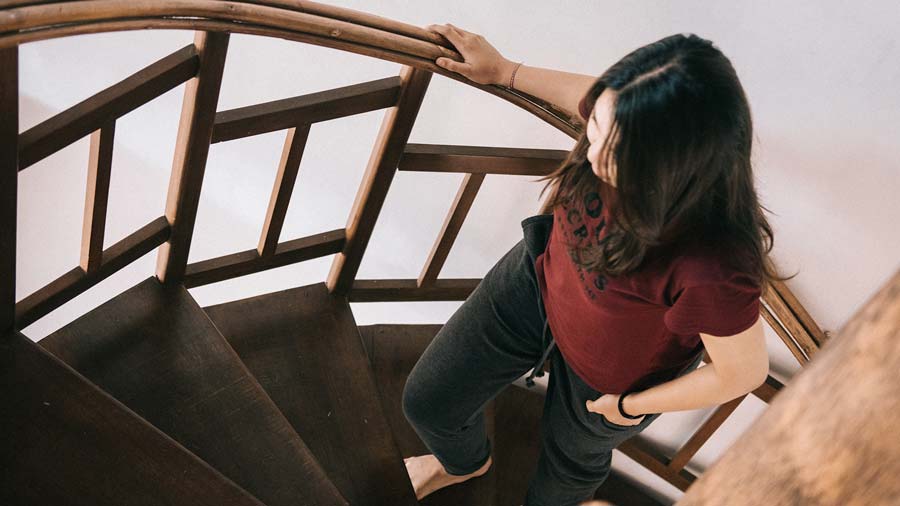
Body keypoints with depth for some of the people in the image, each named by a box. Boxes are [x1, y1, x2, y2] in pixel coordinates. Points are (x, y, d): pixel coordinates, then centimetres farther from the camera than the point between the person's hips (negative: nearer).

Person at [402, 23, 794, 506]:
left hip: (604, 371, -4)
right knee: (427, 400, 17)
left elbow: (745, 371, -24)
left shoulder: (714, 270, -44)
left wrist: (629, 406, -11)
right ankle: (464, 462, 58)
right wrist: (504, 71, 2)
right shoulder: (624, 134, -30)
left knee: (573, 452, 29)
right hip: (538, 280, 5)